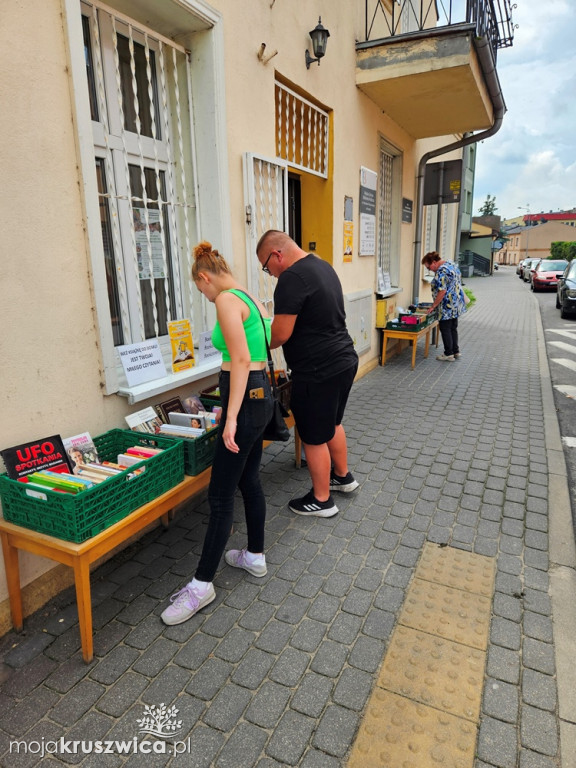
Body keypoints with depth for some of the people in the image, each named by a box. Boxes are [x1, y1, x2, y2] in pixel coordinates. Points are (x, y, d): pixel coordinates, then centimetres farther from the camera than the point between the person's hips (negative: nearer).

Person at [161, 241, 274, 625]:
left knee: (221, 494, -2)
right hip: (261, 392, 10)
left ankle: (203, 583, 11)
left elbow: (241, 360, -22)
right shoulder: (252, 299, 15)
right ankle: (255, 556, 34)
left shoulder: (227, 300, -13)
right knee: (249, 480, 19)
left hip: (246, 398, -10)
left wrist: (231, 417, -23)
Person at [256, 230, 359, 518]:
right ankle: (343, 476, 44)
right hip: (343, 360, 10)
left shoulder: (292, 278, -19)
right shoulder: (323, 266, 11)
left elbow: (280, 334, -21)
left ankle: (321, 500, 23)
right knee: (332, 423, 26)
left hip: (318, 370, -10)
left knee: (314, 437, 7)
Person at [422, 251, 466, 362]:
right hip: (457, 304, 10)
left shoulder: (441, 271, -20)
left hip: (448, 306, -10)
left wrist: (433, 306, -19)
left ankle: (449, 354, 7)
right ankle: (456, 352, 24)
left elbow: (442, 291, -25)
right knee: (453, 328, 17)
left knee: (445, 329, 0)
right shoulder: (452, 265, 12)